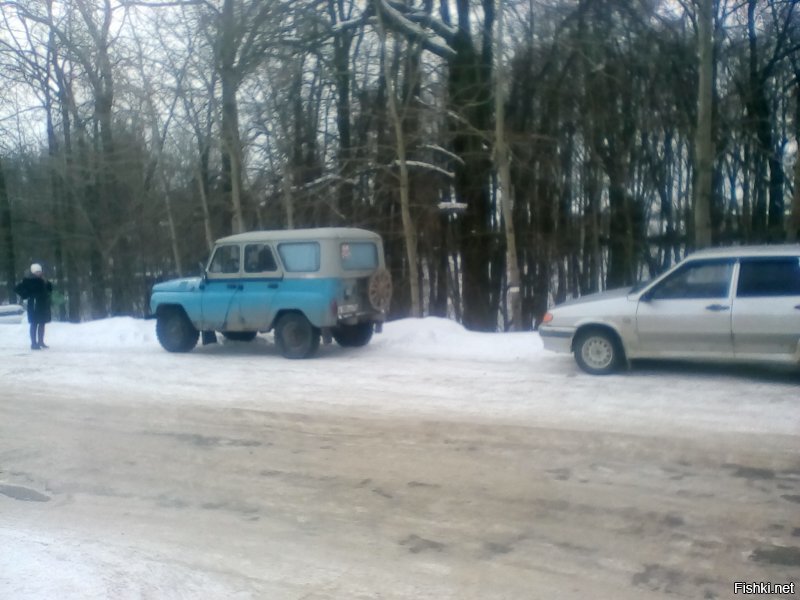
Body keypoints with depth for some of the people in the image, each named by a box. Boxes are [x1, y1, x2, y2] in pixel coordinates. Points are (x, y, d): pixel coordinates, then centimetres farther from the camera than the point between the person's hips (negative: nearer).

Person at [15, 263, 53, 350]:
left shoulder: (42, 281, 10)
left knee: (42, 323, 13)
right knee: (34, 324, -5)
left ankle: (41, 342, 22)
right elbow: (18, 289, -12)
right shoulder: (30, 281, -10)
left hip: (43, 305, 8)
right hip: (35, 305, -8)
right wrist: (26, 296, -12)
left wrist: (46, 282, 4)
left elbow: (50, 289, 17)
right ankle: (34, 344, -4)